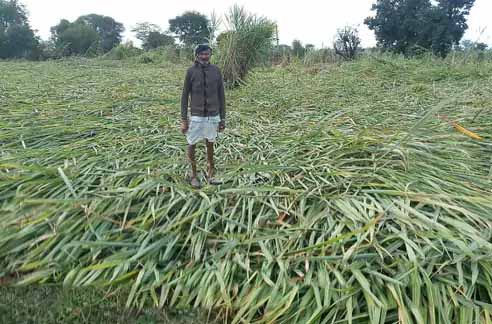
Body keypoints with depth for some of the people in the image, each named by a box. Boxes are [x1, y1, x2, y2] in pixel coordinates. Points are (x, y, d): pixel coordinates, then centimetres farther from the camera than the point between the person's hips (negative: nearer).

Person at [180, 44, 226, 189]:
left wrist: (222, 118, 4)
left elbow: (221, 95, 5)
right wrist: (183, 119, -5)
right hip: (196, 116, -1)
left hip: (213, 116, 2)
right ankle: (193, 174, 21)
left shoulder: (216, 71, 0)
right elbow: (185, 96, -1)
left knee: (210, 145, 11)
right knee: (192, 145, 4)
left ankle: (210, 173, 25)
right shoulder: (191, 71, -5)